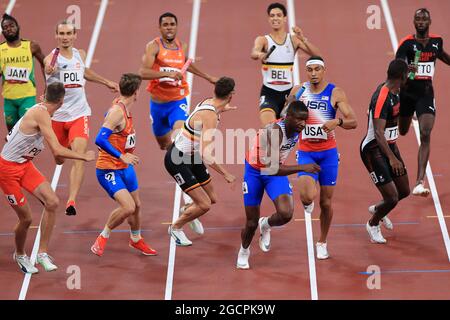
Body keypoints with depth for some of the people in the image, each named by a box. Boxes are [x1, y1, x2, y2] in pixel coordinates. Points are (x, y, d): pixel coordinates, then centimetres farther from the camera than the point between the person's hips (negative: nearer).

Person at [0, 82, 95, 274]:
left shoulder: (40, 111, 4)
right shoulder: (41, 114, -24)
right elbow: (57, 151, -29)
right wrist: (84, 157, -19)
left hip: (25, 164, 8)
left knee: (52, 202, -11)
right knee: (26, 218, -1)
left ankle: (42, 253, -1)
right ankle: (20, 255, 29)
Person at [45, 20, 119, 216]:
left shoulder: (80, 54, 4)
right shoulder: (52, 58, -11)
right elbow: (50, 68, -37)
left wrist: (107, 82, 34)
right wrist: (50, 70, -59)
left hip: (79, 113, 1)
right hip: (57, 114, -1)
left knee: (79, 156, -17)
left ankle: (72, 201, -26)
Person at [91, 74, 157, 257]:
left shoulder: (124, 108, 3)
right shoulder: (117, 111, -25)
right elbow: (100, 140, -33)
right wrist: (122, 156, -34)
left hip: (125, 167, 10)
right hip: (109, 169, -10)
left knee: (136, 205, 20)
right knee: (128, 207, -22)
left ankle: (136, 240, 44)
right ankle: (103, 237, 2)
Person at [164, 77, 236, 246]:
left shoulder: (208, 102, -3)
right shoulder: (210, 116, -30)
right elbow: (206, 155, -34)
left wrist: (221, 110, 38)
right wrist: (225, 174, -27)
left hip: (191, 157, 9)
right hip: (177, 160, -9)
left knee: (211, 199, 13)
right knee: (204, 205, -10)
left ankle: (188, 210, 41)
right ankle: (176, 227, 14)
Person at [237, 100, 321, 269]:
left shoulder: (297, 128, -15)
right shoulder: (274, 131, -35)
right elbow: (272, 168, -41)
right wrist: (302, 168, -46)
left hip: (277, 170, 4)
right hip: (255, 171, -4)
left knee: (286, 214, -21)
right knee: (252, 222, 5)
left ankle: (265, 225, 14)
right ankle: (244, 251, 38)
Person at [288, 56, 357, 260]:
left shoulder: (335, 93, -6)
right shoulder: (298, 91, 1)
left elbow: (353, 122, -12)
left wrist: (337, 122, -31)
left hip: (328, 153, 0)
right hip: (306, 152, 0)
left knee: (326, 202, 7)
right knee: (307, 196, -23)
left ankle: (322, 243, 27)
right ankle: (307, 202, 16)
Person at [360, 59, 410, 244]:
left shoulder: (394, 92, 2)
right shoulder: (381, 98, -27)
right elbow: (378, 133, -35)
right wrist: (392, 158, -43)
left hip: (390, 146, 9)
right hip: (374, 150, -9)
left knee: (404, 192, 14)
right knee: (392, 198, -9)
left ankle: (377, 209, 42)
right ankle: (373, 224, 20)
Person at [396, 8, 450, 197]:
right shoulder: (407, 43, -12)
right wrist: (406, 68, -44)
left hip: (426, 93, 1)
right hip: (407, 92, -1)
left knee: (425, 135, -15)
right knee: (402, 132, 17)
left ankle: (419, 183, -21)